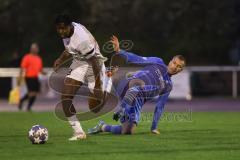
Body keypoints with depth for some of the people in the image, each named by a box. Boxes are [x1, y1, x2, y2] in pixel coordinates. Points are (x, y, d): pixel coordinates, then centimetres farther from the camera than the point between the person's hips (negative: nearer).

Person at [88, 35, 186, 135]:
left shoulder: (168, 85, 24)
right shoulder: (158, 63, 15)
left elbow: (159, 107, 24)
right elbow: (136, 59, 7)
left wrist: (154, 127, 20)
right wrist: (119, 51, -8)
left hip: (136, 102, 4)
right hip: (127, 86, -4)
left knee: (128, 131, -13)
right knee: (139, 83, -40)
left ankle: (103, 127, 11)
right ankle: (122, 110, -45)